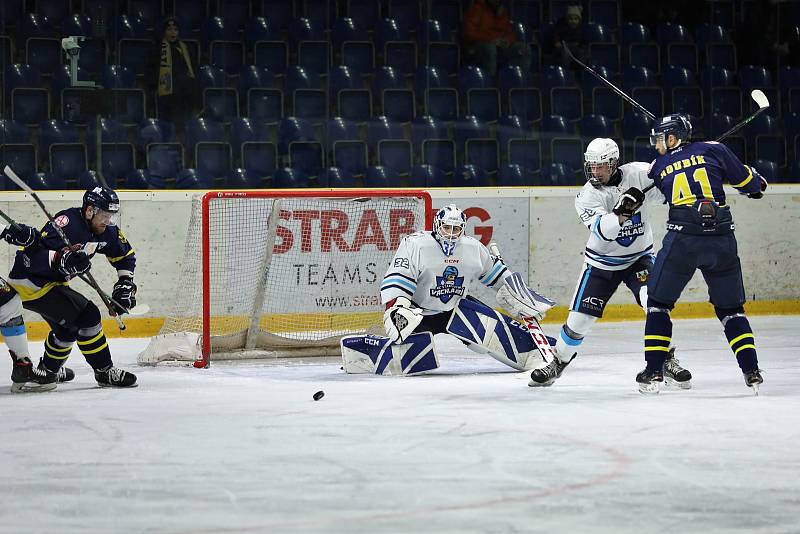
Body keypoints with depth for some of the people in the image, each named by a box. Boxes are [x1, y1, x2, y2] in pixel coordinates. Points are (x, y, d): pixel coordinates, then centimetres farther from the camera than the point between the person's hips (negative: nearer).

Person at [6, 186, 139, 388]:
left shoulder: (105, 231, -1)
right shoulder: (67, 223, -28)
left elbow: (126, 254, 13)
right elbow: (33, 254, -35)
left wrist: (125, 283, 1)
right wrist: (61, 260, -49)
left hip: (53, 281, 10)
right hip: (29, 282, -10)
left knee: (69, 326, 25)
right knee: (86, 315, -17)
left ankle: (47, 371, 43)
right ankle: (104, 372, -8)